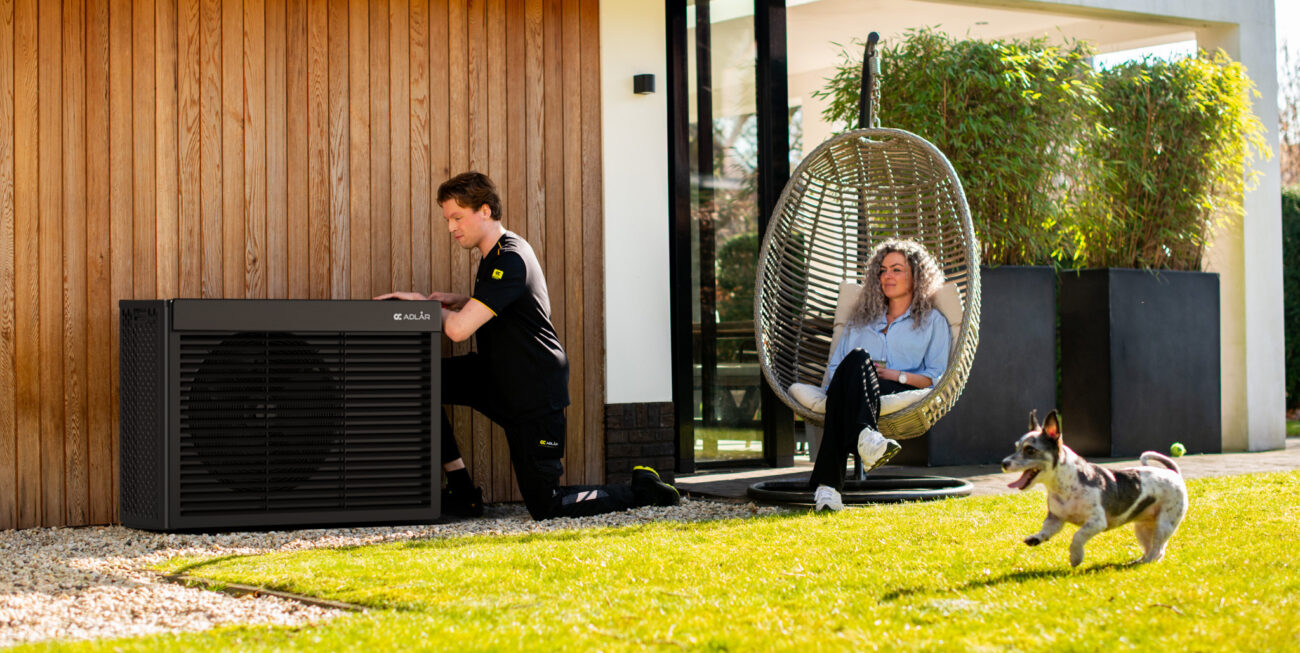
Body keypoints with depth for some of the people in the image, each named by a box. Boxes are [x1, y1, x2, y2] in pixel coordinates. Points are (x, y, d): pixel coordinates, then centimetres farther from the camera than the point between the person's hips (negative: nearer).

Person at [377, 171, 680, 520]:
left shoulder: (510, 261, -23)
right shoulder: (497, 254, 9)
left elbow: (459, 329, -29)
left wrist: (427, 305, -10)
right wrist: (462, 301, 8)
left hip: (536, 396, -10)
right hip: (499, 380, 10)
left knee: (546, 507, -4)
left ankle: (640, 491, 14)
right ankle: (462, 492, 0)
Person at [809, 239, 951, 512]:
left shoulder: (933, 322, 24)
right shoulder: (861, 320, 35)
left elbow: (936, 378, 12)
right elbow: (835, 365, 27)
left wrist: (898, 375, -6)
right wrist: (836, 384, 2)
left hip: (903, 396, -3)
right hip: (853, 392, 3)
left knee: (857, 360, -38)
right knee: (858, 357, -36)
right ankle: (866, 435, -66)